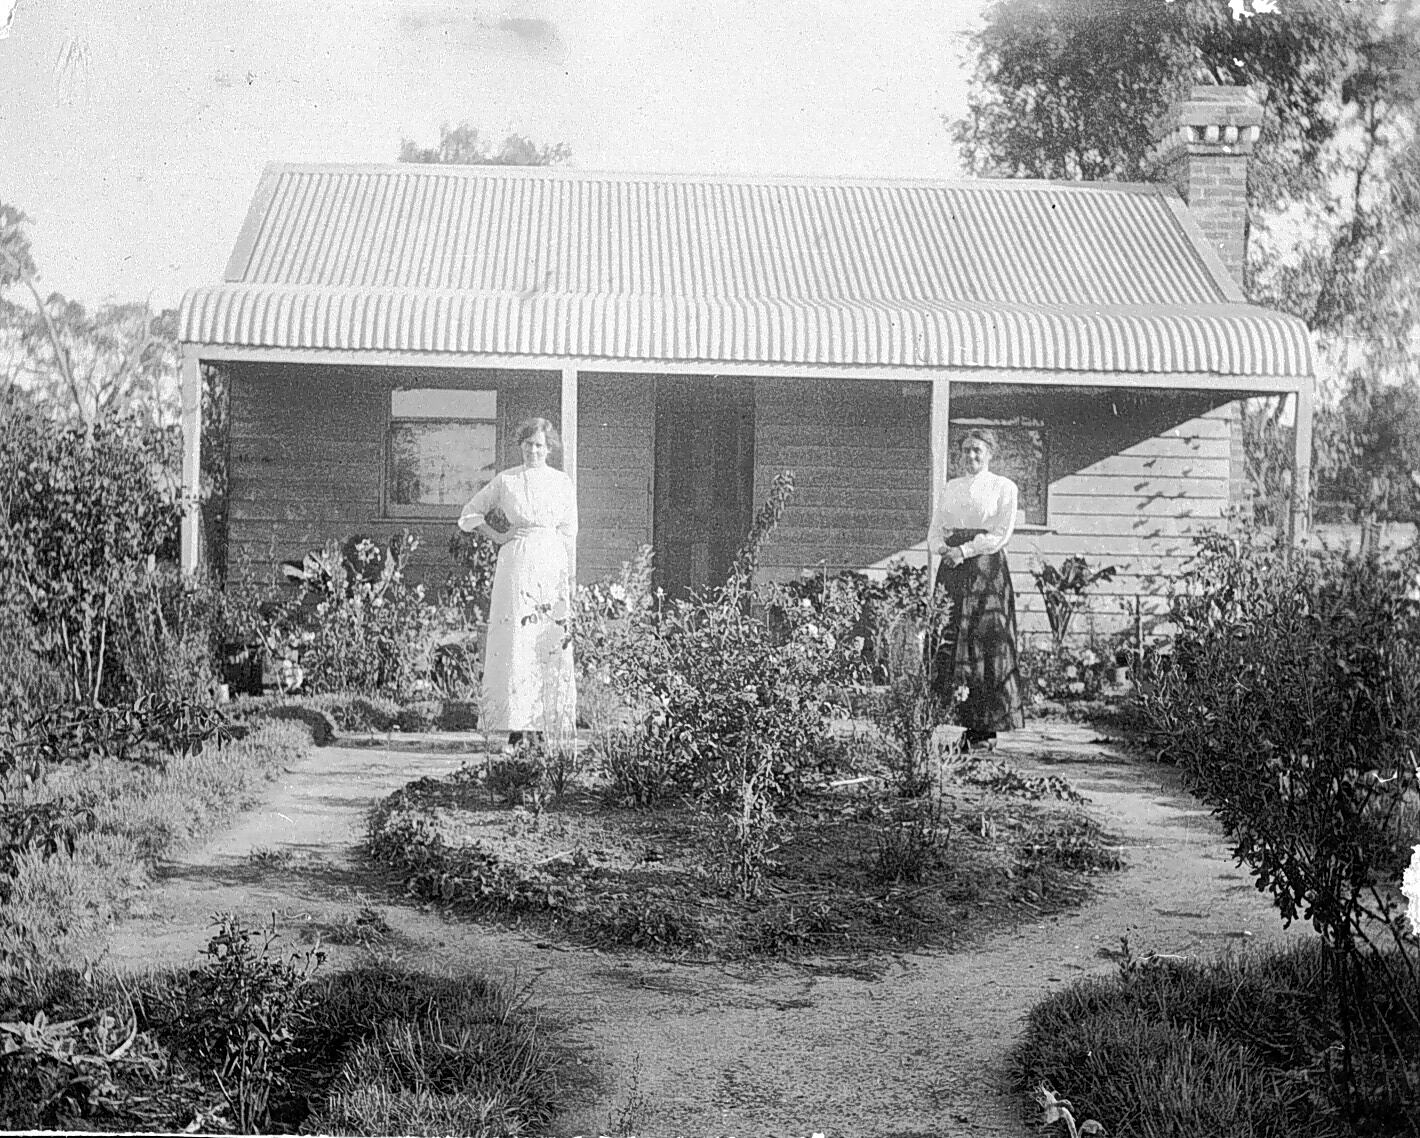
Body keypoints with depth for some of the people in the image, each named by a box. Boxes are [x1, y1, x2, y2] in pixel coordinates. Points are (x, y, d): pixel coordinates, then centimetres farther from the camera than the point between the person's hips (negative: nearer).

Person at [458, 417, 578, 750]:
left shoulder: (563, 483, 9)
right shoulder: (505, 480, 6)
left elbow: (569, 535, 10)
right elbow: (469, 514, 15)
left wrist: (569, 580, 5)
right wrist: (497, 537, 2)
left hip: (552, 564, 2)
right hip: (516, 563, -1)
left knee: (550, 646, -1)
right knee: (515, 643, -8)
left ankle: (538, 725, 5)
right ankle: (516, 725, -9)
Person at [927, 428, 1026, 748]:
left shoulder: (1003, 487, 3)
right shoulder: (951, 488, 17)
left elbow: (1001, 535, -6)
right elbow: (934, 532, 15)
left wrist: (965, 550, -14)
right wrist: (944, 549, -6)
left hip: (987, 569, -4)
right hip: (952, 571, 4)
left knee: (986, 645, -7)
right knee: (947, 645, -3)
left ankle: (984, 729, -4)